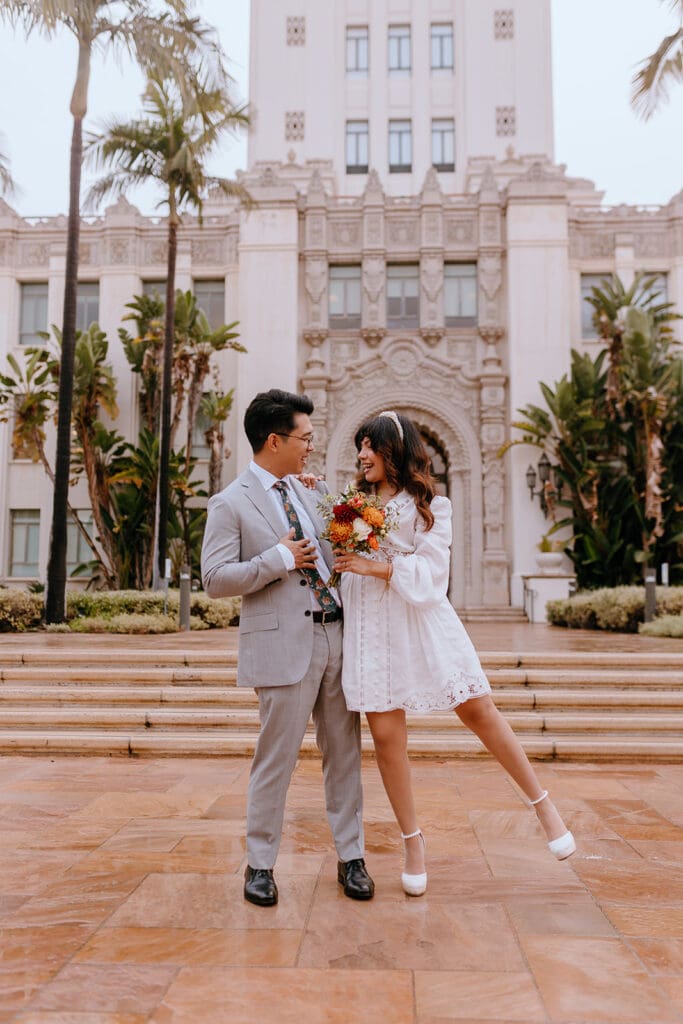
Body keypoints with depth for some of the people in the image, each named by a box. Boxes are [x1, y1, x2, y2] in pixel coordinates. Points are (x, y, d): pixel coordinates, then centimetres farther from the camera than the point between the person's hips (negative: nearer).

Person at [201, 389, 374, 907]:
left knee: (345, 753, 11)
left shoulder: (308, 493, 16)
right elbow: (215, 578, -12)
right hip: (284, 644, -6)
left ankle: (351, 857, 25)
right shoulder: (231, 504, -4)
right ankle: (260, 866, 23)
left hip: (337, 635, 6)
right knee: (276, 758, 4)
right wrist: (279, 560, -16)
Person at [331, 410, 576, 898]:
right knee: (386, 734, 1)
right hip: (370, 628, 3)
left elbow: (430, 573, -7)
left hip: (421, 620, -3)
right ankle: (413, 841, 17)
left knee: (479, 711, -2)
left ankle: (542, 803, 17)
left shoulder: (431, 506, 3)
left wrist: (378, 566, -19)